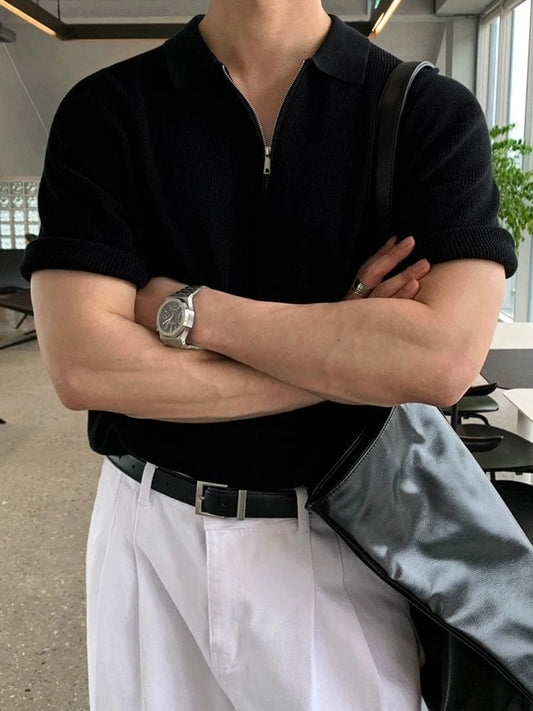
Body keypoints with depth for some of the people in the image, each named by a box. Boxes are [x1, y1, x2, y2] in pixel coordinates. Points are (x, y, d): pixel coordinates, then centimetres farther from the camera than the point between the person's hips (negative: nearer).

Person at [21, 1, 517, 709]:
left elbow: (446, 359, -20)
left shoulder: (436, 112, -5)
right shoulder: (104, 111, -4)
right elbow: (80, 366, -16)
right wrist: (348, 352, -16)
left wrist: (188, 309, -16)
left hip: (345, 538, 0)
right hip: (151, 531, 2)